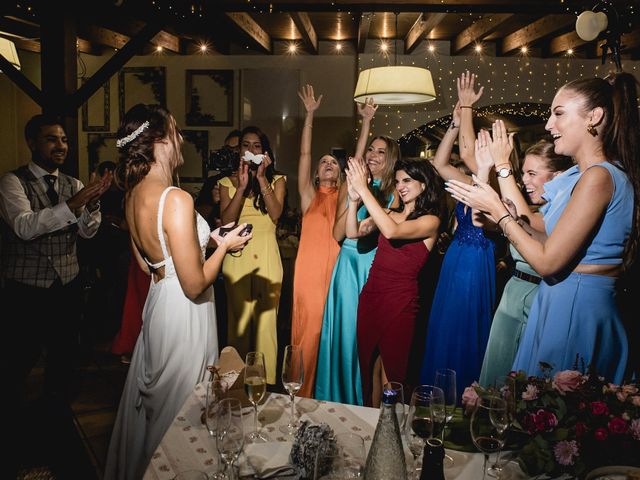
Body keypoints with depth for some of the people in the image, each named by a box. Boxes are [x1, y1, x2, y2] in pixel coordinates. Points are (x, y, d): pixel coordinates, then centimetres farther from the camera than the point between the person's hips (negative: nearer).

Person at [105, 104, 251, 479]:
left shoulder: (133, 194, 3)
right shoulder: (176, 199, -25)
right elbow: (195, 285, -23)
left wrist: (205, 239, 13)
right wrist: (225, 246, -8)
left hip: (157, 303, 9)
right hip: (185, 314, -9)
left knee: (152, 405, 26)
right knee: (181, 411, 11)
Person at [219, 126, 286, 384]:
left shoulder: (276, 179, 9)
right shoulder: (228, 181, 9)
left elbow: (275, 214, -7)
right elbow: (226, 221, -4)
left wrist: (262, 178, -11)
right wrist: (242, 186, -11)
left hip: (267, 255, 0)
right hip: (237, 256, 1)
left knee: (266, 319, -2)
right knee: (238, 319, 4)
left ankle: (266, 382, 9)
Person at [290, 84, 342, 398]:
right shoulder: (310, 195, 9)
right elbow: (304, 155, 3)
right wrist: (310, 114, 0)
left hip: (337, 269, 2)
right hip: (310, 270, -1)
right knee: (309, 330, 0)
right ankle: (304, 392, 12)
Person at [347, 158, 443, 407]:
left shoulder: (430, 221, -6)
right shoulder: (389, 213, 10)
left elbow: (392, 232, -24)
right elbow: (353, 232, -2)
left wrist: (364, 190, -23)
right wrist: (354, 199, -15)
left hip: (400, 301, -5)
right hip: (370, 293, 5)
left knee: (390, 371, 6)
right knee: (369, 366, 16)